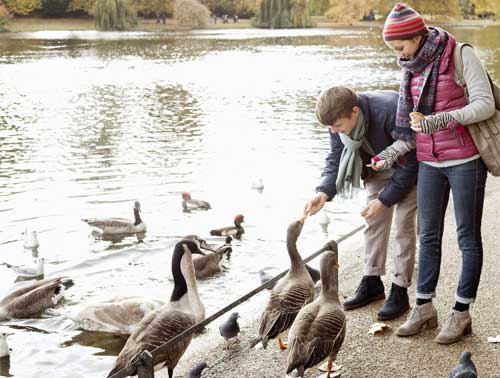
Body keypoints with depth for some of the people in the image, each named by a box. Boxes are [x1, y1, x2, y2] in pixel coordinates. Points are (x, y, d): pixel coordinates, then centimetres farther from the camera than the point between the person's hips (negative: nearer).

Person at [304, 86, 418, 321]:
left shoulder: (390, 112, -40)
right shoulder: (339, 120, -20)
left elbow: (409, 162, -29)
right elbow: (335, 159, -8)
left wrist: (384, 199, -27)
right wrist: (324, 192, -27)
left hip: (409, 170, -6)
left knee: (403, 226, -8)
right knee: (374, 222, 7)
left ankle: (400, 291, 0)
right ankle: (372, 282, 20)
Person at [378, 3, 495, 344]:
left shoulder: (461, 55, -11)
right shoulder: (412, 67, 7)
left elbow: (485, 104, -16)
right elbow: (412, 123, 11)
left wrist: (442, 120, -27)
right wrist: (396, 152, -2)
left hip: (465, 161, -6)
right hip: (429, 163, 6)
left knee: (468, 237, 4)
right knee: (428, 236, 10)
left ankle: (461, 313, 12)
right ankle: (424, 307, 20)